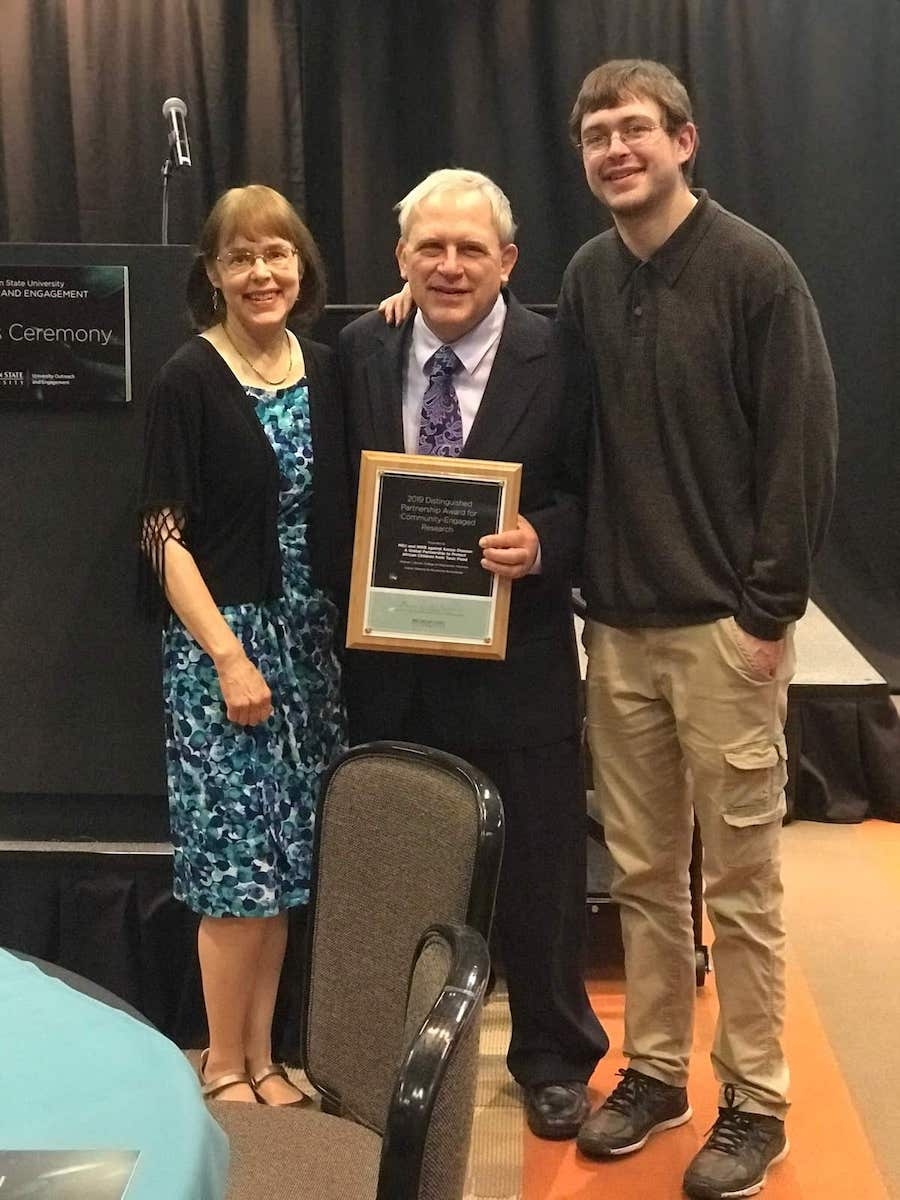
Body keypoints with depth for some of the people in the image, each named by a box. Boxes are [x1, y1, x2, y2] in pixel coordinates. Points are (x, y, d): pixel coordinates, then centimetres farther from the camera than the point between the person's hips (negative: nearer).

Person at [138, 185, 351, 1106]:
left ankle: (261, 1057, 24)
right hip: (219, 644, -5)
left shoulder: (325, 371, 7)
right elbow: (165, 535, -10)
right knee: (237, 867, -1)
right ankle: (224, 1068, 17)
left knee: (282, 866, 10)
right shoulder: (188, 381, -7)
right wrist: (228, 655, -14)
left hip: (309, 643, 5)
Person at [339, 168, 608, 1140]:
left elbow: (590, 496, -4)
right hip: (390, 659, 3)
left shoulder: (555, 357, -8)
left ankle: (552, 1054, 33)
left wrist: (544, 543, -23)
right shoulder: (360, 350, 2)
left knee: (538, 867, 11)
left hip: (516, 659, -3)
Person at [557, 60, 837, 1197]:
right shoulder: (587, 276, 9)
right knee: (642, 872, 12)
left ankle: (754, 1103, 17)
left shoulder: (753, 267, -7)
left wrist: (768, 610, -12)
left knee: (739, 881, 4)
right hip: (618, 623, 5)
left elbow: (802, 447, -9)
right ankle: (653, 1070, 27)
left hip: (725, 623, -5)